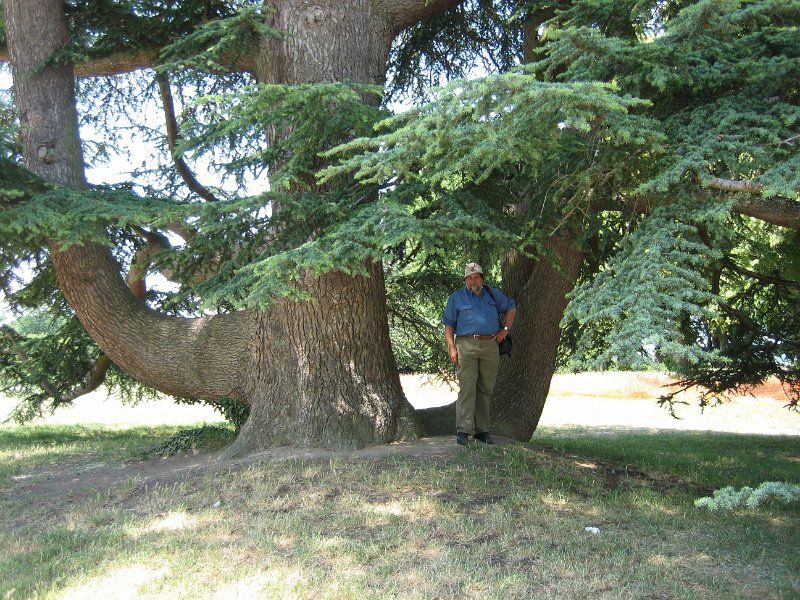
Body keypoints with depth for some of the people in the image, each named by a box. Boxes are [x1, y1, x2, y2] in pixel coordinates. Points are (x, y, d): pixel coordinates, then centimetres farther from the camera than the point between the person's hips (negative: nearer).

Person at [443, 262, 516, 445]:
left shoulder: (493, 295, 17)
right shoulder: (456, 298, 9)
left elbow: (511, 308, 29)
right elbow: (449, 325, 6)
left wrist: (505, 329, 16)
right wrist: (451, 347, -5)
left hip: (490, 346, 3)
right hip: (467, 346, -3)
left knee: (485, 389, 5)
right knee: (467, 388, -11)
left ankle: (482, 430, 12)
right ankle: (463, 430, -11)